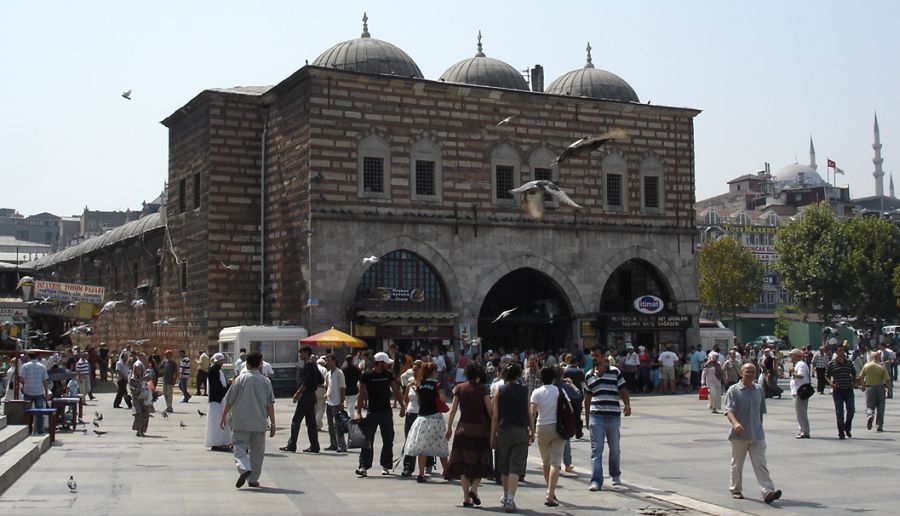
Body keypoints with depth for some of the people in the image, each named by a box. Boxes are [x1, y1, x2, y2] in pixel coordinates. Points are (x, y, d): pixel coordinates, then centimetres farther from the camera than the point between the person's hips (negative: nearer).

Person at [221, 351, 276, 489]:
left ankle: (244, 468, -25)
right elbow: (270, 405, -2)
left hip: (240, 422, -1)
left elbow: (229, 401, 0)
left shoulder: (240, 379, -4)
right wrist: (272, 423, 3)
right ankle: (253, 479, 16)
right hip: (259, 423, 2)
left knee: (240, 447, 2)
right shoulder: (265, 381, -1)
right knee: (257, 450, 13)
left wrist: (224, 416, 14)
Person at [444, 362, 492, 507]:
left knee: (463, 462, 6)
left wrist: (449, 428, 8)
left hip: (463, 428, 2)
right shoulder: (482, 388, -3)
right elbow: (490, 410, -5)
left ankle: (466, 498, 2)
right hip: (480, 428, -2)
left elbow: (453, 410, 1)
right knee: (480, 462, 11)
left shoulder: (459, 388, 3)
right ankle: (473, 488, -10)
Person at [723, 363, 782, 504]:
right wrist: (735, 423, -34)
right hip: (739, 435, -2)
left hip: (757, 435, 3)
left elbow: (761, 411, 17)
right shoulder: (734, 390, -7)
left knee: (760, 464, -6)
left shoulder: (759, 390, 7)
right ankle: (736, 490, 26)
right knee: (737, 464, 12)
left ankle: (768, 492, -14)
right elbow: (729, 410, -17)